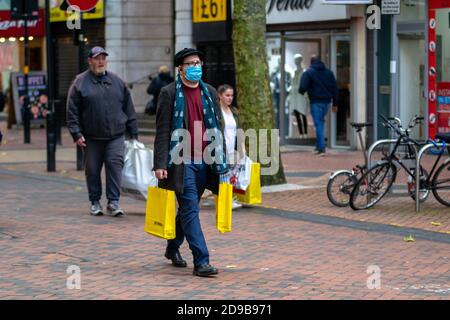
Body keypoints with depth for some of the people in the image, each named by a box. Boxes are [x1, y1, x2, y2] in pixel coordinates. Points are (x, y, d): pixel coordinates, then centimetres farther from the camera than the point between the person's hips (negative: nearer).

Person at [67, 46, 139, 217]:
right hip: (92, 137, -1)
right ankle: (95, 202, 19)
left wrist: (133, 133, 11)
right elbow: (72, 112, -1)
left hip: (115, 136, 1)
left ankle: (113, 202, -5)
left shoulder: (117, 82, 10)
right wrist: (77, 134, -9)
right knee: (93, 170, 6)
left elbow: (129, 109, 14)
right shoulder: (80, 82, 2)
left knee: (115, 165, -10)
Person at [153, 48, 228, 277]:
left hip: (204, 162, 5)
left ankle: (173, 248, 34)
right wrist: (160, 164, -14)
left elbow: (217, 128, 14)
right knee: (190, 209, -8)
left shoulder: (209, 92, 11)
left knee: (187, 209, 16)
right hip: (181, 162, -5)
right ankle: (201, 261, -10)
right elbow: (162, 131, -7)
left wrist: (222, 160, 9)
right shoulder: (169, 93, -4)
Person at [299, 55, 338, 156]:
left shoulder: (308, 72, -4)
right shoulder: (328, 72, 11)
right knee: (321, 122, 18)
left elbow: (303, 87, -13)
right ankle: (319, 145, 19)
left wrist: (301, 91, 11)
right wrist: (335, 103, 13)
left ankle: (321, 148, -11)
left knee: (318, 124, -5)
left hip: (316, 102, -5)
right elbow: (334, 88, 10)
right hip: (326, 101, 5)